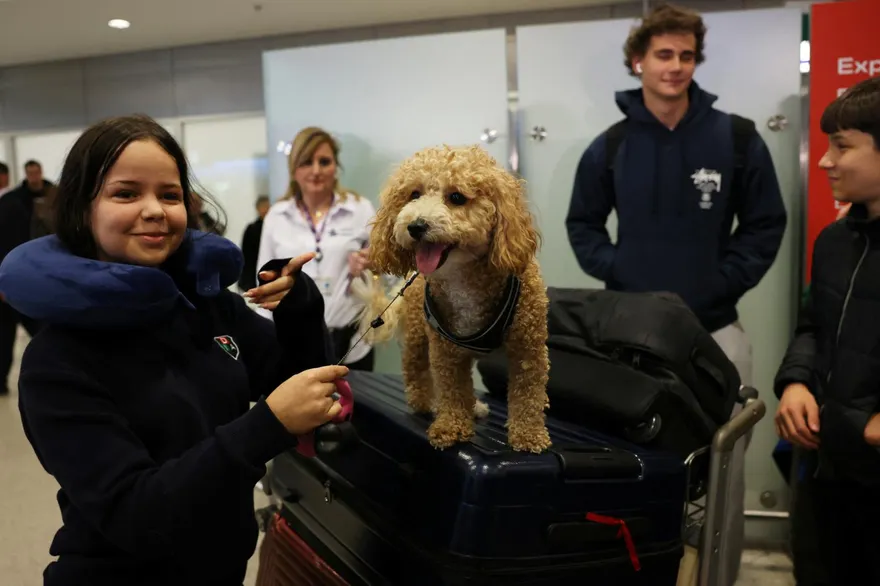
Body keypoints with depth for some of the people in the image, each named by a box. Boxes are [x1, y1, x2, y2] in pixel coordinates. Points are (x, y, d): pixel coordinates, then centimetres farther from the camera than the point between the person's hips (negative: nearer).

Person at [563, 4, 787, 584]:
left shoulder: (738, 138, -1)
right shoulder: (610, 146, 2)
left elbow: (766, 226, 5)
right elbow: (583, 225, 11)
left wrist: (724, 281, -7)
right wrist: (617, 273, -3)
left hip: (716, 331, -1)